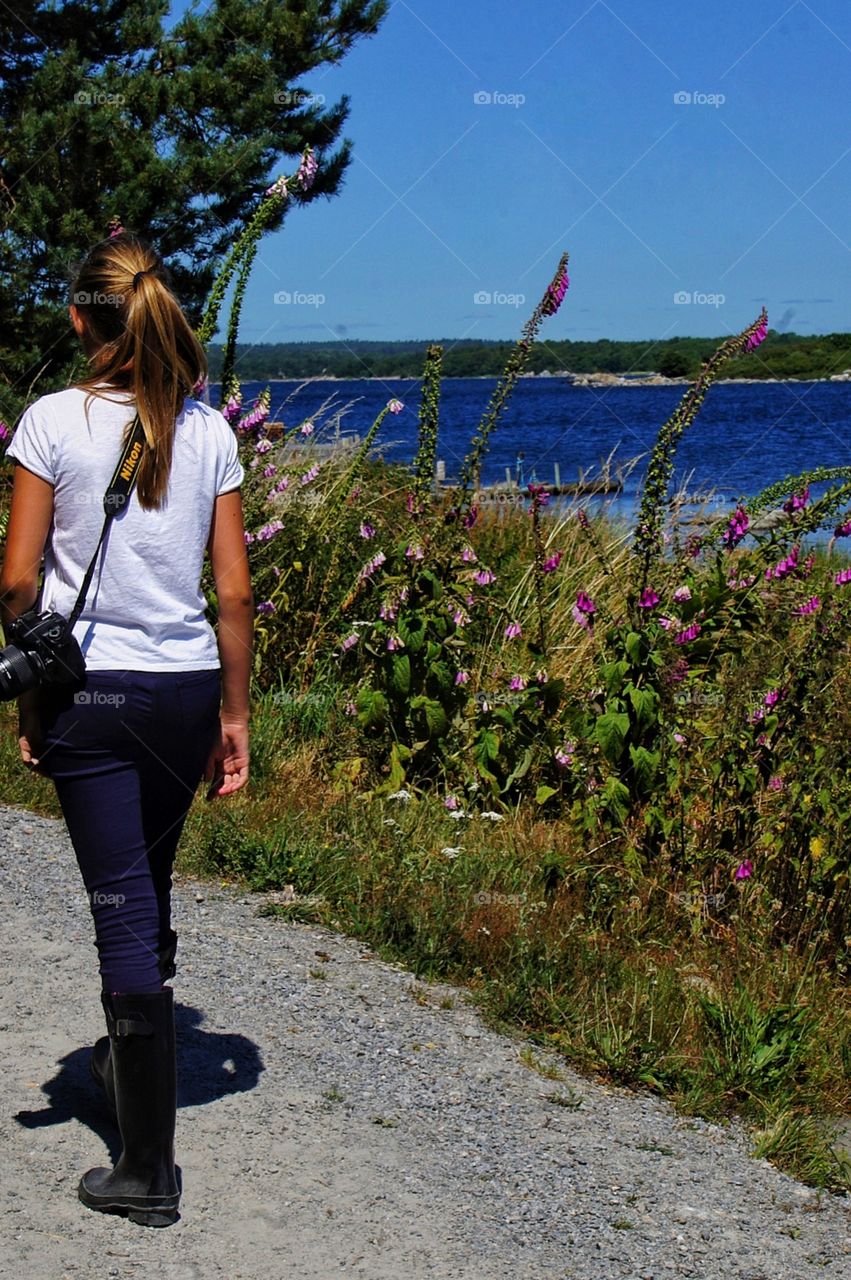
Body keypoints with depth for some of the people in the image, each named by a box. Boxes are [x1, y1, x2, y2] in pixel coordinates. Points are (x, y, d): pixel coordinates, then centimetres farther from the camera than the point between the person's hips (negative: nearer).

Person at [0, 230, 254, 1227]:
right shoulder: (208, 431, 1)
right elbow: (234, 592, 1)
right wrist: (234, 718, 9)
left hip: (91, 691, -3)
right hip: (188, 689, 3)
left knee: (122, 911, 1)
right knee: (149, 892, 24)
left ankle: (149, 1169, 5)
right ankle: (131, 1053, 47)